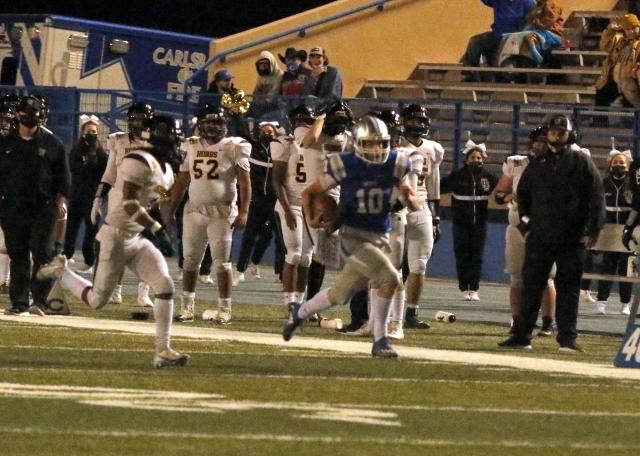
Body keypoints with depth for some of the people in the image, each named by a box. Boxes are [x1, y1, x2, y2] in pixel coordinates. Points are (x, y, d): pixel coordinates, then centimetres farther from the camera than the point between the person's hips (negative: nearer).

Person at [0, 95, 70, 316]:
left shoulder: (52, 143, 4)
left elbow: (63, 176, 6)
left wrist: (60, 201, -3)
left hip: (43, 208, -2)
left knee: (42, 254, -9)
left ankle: (40, 300, -8)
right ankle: (19, 302, 7)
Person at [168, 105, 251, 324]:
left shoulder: (233, 148, -4)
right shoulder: (192, 147, 10)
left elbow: (244, 183, -8)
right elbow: (182, 182, 15)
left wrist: (243, 211, -17)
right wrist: (170, 211, 12)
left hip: (221, 211, -5)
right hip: (194, 210, 5)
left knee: (221, 261, -3)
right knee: (190, 260, 7)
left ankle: (224, 310, 2)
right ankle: (186, 307, 15)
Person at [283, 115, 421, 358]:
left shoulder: (395, 166, -1)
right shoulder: (345, 166, -10)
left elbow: (415, 206, 4)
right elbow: (310, 193, 1)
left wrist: (407, 197, -19)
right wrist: (311, 218, -16)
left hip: (380, 237, 5)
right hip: (354, 236, -5)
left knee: (340, 295, 13)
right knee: (389, 279, -22)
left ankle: (300, 312, 40)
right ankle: (380, 340, -10)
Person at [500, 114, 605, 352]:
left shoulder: (582, 162, 1)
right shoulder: (538, 164, 11)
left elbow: (596, 197, -1)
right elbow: (523, 193, 22)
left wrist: (593, 229, -7)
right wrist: (525, 217, 10)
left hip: (572, 239, -3)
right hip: (540, 236, 3)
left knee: (568, 288, 0)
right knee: (531, 286, 5)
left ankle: (567, 338, 3)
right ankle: (521, 335, 10)